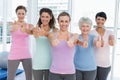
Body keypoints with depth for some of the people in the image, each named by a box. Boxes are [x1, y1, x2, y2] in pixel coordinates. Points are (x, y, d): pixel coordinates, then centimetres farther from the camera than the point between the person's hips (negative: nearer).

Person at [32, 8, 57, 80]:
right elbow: (36, 35, -26)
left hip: (50, 62, 0)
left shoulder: (54, 30, -2)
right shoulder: (37, 28, -2)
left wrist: (45, 33, -44)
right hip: (38, 63, 0)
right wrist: (37, 32, -51)